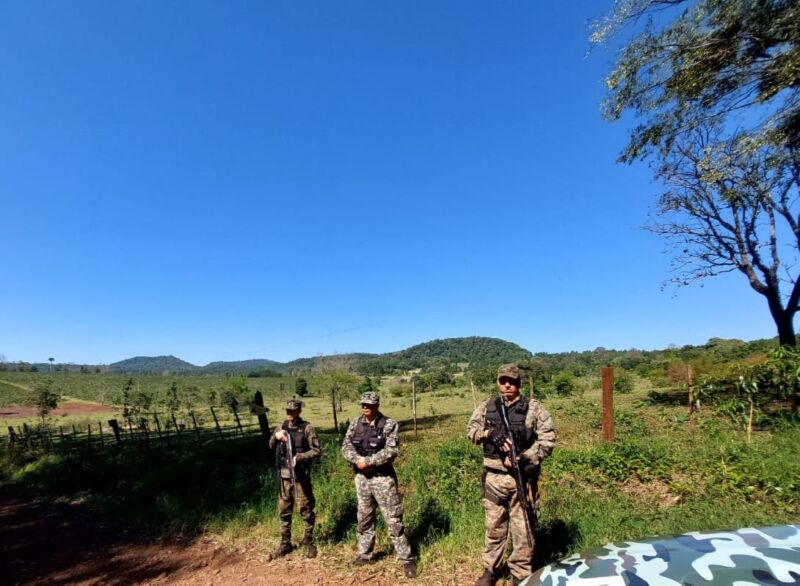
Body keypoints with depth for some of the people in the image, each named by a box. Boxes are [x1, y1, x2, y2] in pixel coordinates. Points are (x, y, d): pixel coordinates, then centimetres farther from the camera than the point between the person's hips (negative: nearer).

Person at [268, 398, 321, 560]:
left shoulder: (307, 428, -9)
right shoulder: (282, 426, 7)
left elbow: (316, 451, -10)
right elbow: (271, 447, 9)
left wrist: (299, 457, -23)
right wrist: (275, 436, -11)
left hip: (300, 476, -5)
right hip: (284, 475, 5)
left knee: (305, 510, 4)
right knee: (284, 511, 14)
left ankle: (309, 542, 21)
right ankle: (285, 543, 28)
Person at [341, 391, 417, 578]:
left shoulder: (389, 424, -11)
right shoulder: (355, 424, 3)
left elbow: (392, 451, -19)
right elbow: (346, 446, -1)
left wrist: (368, 460, -22)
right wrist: (357, 459, -20)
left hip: (382, 478, -5)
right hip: (361, 477, 5)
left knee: (393, 519, -1)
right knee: (364, 518, 18)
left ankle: (406, 559, 10)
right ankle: (364, 554, 35)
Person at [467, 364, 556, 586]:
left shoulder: (534, 408, -3)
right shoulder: (487, 407, 5)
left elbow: (548, 438, -8)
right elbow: (471, 429, 0)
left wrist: (526, 458, -17)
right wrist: (489, 433, -19)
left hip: (522, 477, -2)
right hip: (494, 477, 2)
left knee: (523, 528, 9)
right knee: (494, 526, 15)